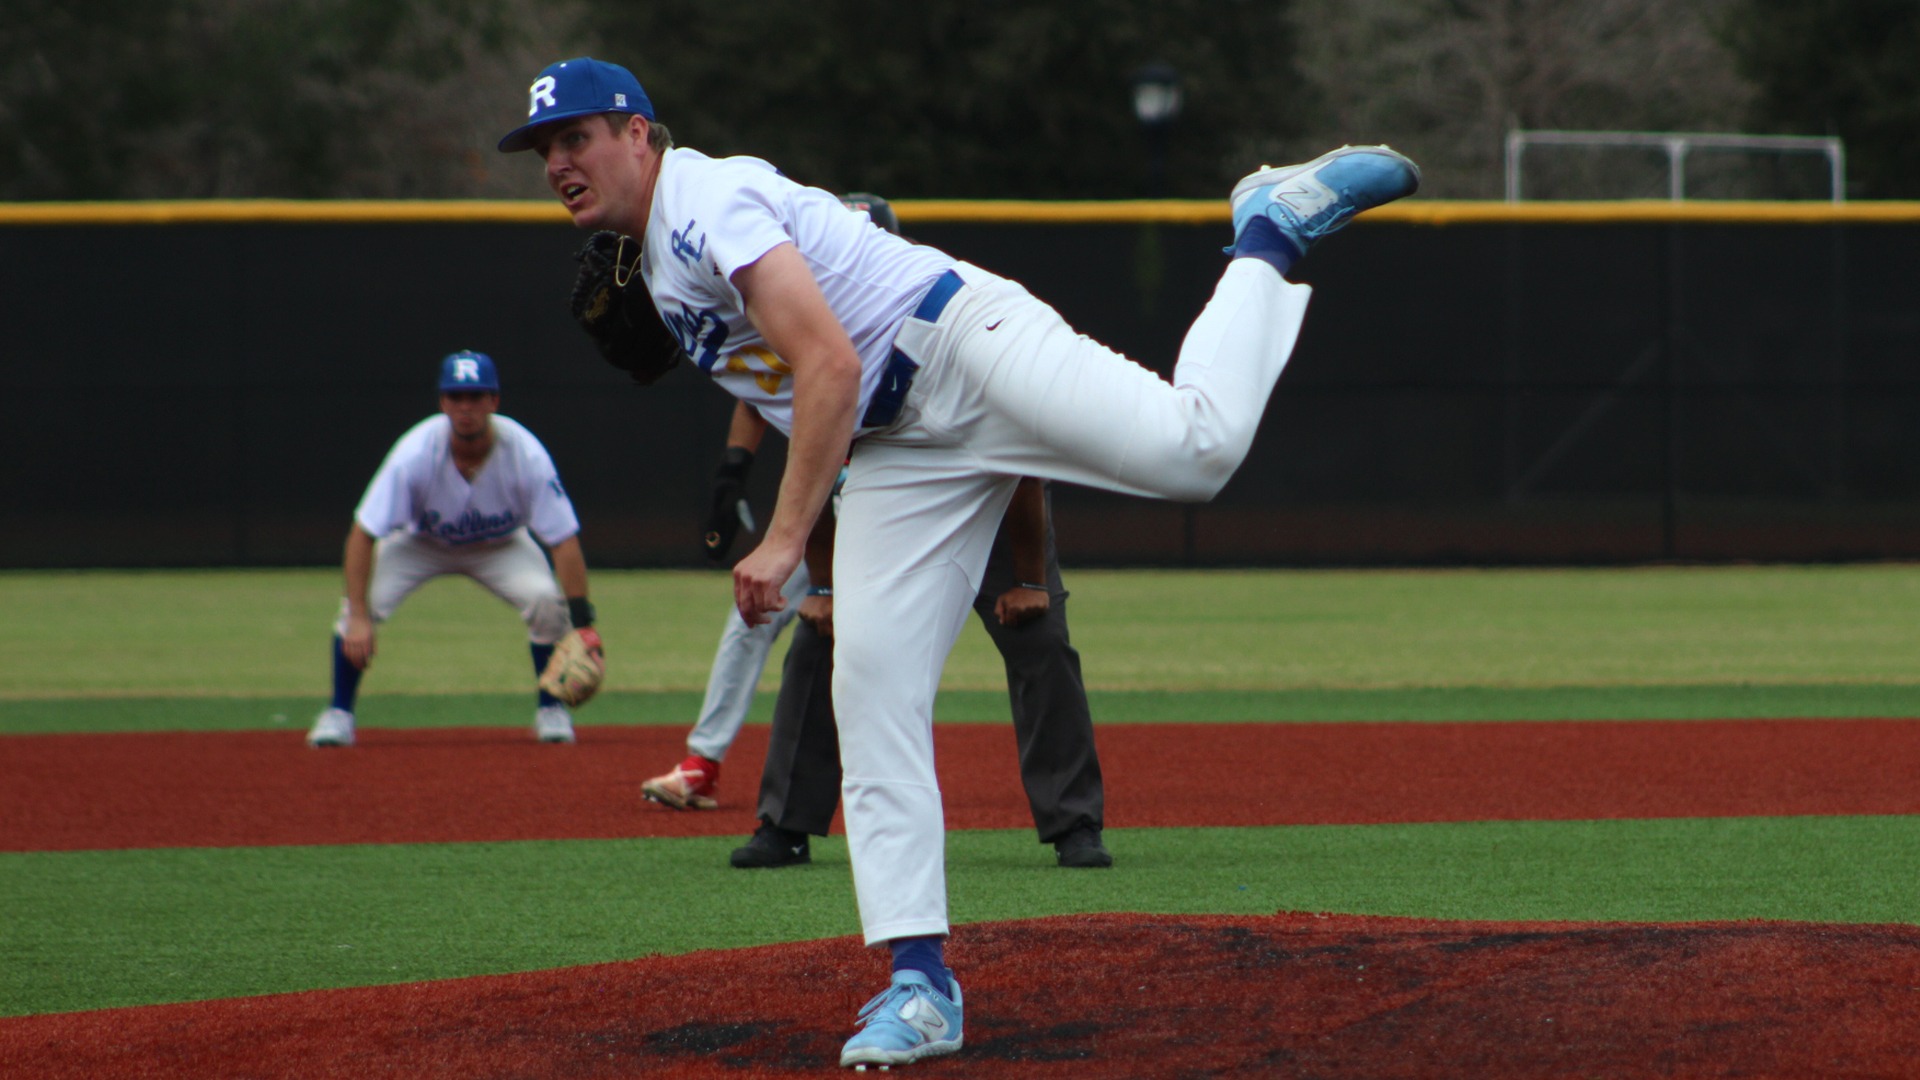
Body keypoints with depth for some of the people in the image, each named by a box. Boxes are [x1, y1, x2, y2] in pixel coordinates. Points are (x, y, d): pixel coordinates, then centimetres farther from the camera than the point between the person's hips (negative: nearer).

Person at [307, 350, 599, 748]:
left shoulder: (525, 455, -32)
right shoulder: (416, 453, -33)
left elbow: (565, 542, -29)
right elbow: (363, 535, -31)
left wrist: (582, 625, -37)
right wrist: (358, 618, -39)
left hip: (500, 547, 0)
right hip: (423, 543, 0)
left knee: (546, 599, -27)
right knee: (363, 601, -24)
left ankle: (551, 709, -3)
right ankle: (339, 713, -2)